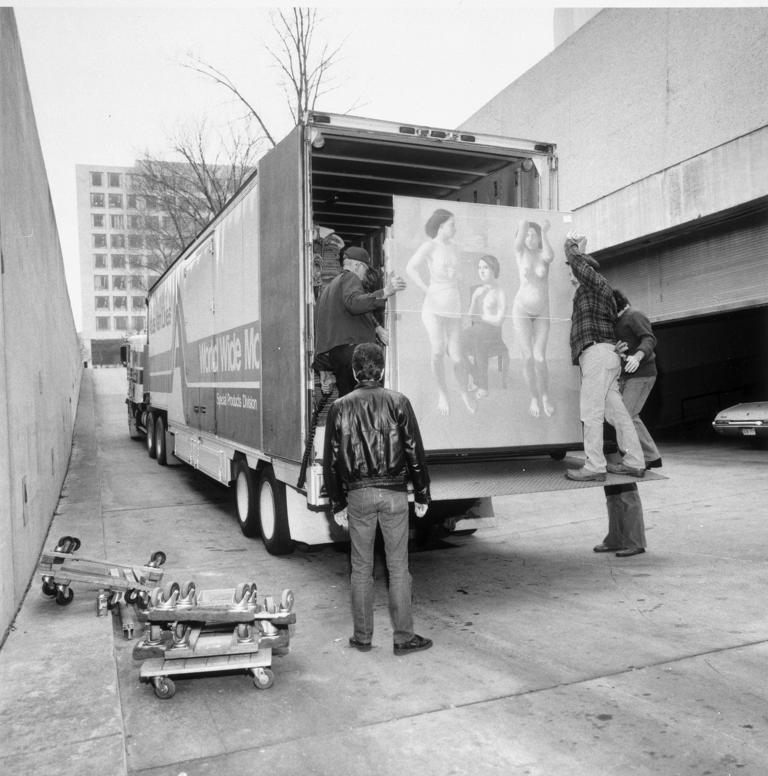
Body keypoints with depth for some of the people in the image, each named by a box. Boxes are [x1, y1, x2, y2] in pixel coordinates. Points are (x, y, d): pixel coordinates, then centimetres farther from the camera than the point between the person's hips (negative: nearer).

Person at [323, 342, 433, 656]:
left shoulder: (340, 407, 1)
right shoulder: (398, 402, -3)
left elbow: (331, 460, 3)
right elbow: (415, 451, -3)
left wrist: (337, 503, 11)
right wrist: (422, 495, 6)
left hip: (358, 495, 1)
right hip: (393, 493, -1)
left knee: (361, 568, 12)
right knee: (398, 568, 7)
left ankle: (362, 636, 21)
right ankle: (404, 637, 14)